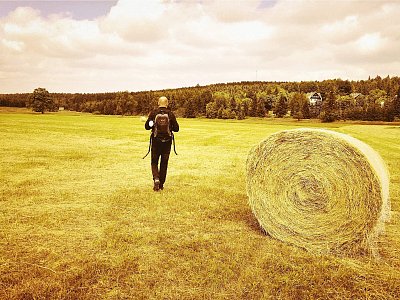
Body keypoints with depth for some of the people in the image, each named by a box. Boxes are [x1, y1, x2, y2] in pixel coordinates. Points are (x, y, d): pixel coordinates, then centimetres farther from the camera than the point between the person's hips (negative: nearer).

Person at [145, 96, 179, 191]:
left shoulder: (153, 113, -5)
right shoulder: (170, 114, -4)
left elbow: (147, 126, -2)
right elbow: (176, 128, -3)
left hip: (156, 141, 0)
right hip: (167, 141, 1)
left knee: (154, 162, 13)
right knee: (164, 163, 12)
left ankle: (156, 179, -12)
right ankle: (161, 184, 16)